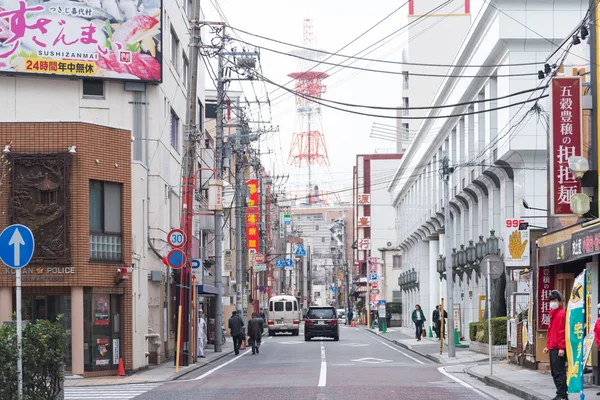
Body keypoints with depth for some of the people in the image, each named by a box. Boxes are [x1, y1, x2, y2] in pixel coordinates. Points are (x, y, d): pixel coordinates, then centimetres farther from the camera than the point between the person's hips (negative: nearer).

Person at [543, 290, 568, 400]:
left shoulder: (561, 314, -10)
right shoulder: (553, 314, 19)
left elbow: (562, 332, -16)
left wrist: (562, 347, -20)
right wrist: (548, 346, 23)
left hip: (558, 349, -10)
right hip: (552, 348, 10)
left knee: (559, 372, -10)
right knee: (555, 373, 12)